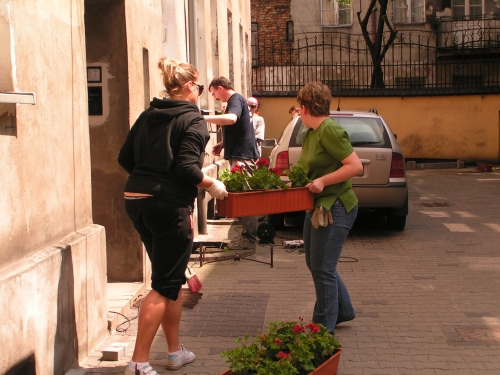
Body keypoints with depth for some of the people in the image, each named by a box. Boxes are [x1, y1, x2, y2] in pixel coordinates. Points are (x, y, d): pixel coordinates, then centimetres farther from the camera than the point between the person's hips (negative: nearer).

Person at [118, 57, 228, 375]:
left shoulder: (148, 116, 13)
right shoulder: (193, 120, -7)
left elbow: (125, 158, 12)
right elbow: (186, 167, -18)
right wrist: (213, 185, -3)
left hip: (136, 201, 8)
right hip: (169, 206, -8)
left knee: (172, 277, 19)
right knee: (165, 285, 0)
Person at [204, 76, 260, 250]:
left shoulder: (236, 100, -11)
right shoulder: (237, 100, 20)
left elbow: (231, 118, -34)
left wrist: (204, 118, -34)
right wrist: (222, 144, 19)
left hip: (242, 156, -10)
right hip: (242, 154, 10)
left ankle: (249, 239, -4)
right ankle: (248, 235, 18)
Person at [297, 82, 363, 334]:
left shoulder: (330, 131, -18)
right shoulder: (309, 134, 11)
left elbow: (355, 166, -22)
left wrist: (322, 181, -23)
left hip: (335, 208, -10)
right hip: (319, 206, 10)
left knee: (322, 269, -3)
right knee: (315, 264, 19)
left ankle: (324, 329, 10)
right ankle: (342, 311, 36)